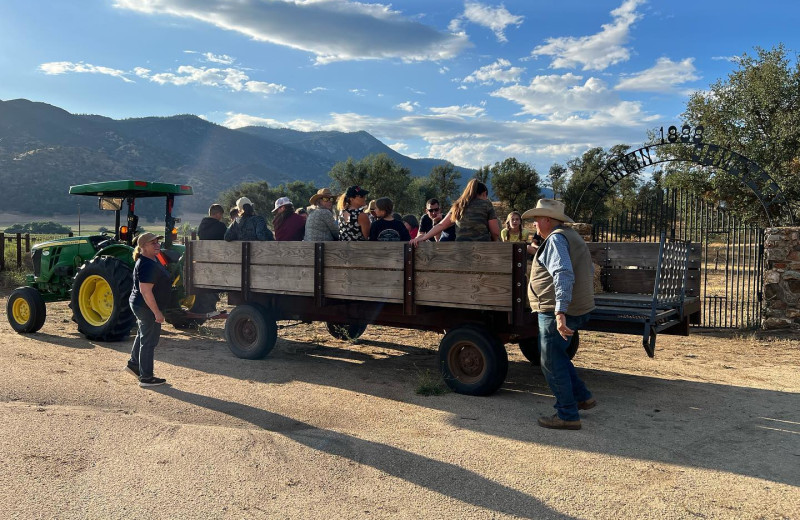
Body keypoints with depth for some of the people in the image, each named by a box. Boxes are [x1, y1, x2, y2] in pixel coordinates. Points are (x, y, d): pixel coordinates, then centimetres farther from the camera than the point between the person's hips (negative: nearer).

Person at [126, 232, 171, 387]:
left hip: (140, 305, 11)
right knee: (149, 341, 0)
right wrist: (157, 312, -27)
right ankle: (146, 378, 11)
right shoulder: (147, 265, -25)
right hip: (147, 307, -11)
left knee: (143, 335, 27)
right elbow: (145, 291, -30)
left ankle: (133, 364, 43)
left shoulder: (152, 260, 8)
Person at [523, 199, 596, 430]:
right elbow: (590, 271, 27)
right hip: (579, 310, 10)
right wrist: (586, 295, 39)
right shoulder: (572, 236, 17)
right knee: (556, 356, 24)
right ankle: (582, 397, 28)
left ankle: (567, 416, 6)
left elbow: (563, 274, -29)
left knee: (552, 362, -1)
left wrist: (560, 311, -36)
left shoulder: (556, 239, -15)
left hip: (557, 313, -10)